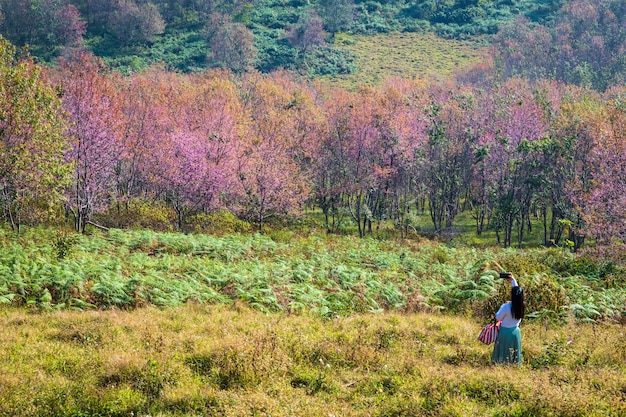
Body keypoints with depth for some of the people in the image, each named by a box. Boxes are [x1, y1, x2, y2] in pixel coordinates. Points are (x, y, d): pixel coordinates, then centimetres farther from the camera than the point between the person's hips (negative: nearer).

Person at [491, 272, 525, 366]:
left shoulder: (507, 307, -26)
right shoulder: (522, 305, -11)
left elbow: (498, 318, -9)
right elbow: (518, 292, 6)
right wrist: (513, 280, 9)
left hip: (505, 332, -4)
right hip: (515, 331, 4)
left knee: (503, 352, 8)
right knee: (514, 353, 15)